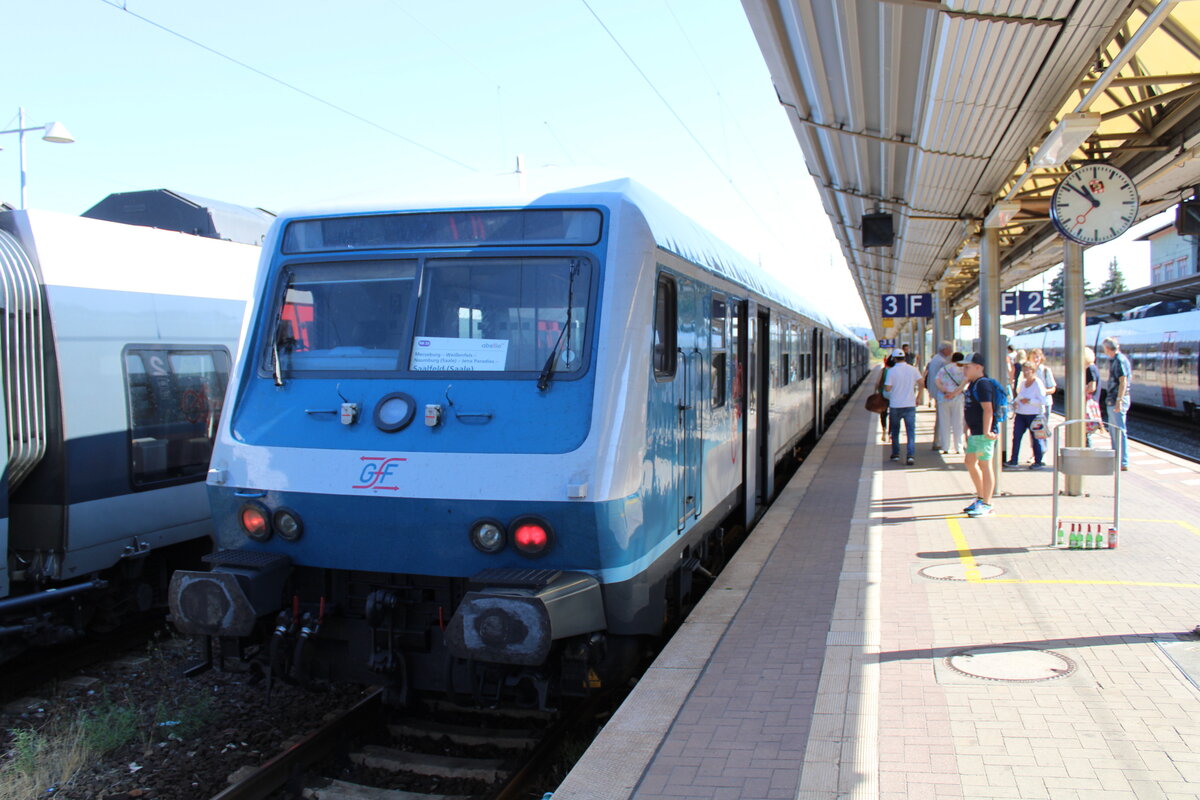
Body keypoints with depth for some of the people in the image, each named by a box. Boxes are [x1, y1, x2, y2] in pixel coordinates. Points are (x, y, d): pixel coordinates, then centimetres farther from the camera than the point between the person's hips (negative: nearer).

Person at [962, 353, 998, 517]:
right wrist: (969, 429, 25)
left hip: (983, 433, -10)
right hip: (975, 433, 11)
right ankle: (980, 498, 28)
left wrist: (986, 431, -27)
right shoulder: (973, 384, 15)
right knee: (970, 462, 17)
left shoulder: (983, 384, -16)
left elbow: (988, 409, -23)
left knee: (984, 465, -4)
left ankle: (987, 504, 3)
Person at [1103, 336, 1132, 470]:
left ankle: (1123, 463, -6)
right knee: (1114, 431, 17)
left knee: (1119, 431, -8)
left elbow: (1123, 382, -21)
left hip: (1118, 400, -10)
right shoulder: (1115, 360, 14)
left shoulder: (1120, 360, -15)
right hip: (1114, 400, 10)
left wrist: (1119, 400, -24)